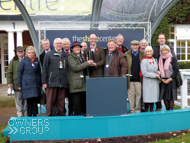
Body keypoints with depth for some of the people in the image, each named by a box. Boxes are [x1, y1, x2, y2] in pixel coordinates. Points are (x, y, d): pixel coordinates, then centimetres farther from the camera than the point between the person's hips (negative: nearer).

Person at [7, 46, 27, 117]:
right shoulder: (13, 61, 6)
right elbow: (9, 72, 5)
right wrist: (9, 82, -3)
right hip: (17, 83, -1)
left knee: (26, 97, 7)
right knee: (18, 98, 2)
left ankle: (24, 110, 19)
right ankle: (19, 111, 11)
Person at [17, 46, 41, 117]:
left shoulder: (37, 61, 10)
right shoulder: (23, 61, 1)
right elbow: (19, 73, 2)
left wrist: (40, 83, 13)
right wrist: (19, 84, -2)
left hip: (36, 84, 3)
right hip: (27, 84, -2)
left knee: (35, 99, 1)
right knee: (29, 99, -1)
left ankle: (34, 114, 10)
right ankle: (29, 114, 10)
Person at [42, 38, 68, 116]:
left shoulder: (65, 55, 13)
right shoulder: (49, 54, 5)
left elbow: (67, 68, 13)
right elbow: (45, 69, 3)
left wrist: (67, 81, 8)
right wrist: (44, 82, -3)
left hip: (62, 82, 2)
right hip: (52, 81, -2)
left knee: (61, 101, 7)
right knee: (50, 101, 1)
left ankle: (62, 115, 15)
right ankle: (49, 116, 10)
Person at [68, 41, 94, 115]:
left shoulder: (82, 56, 21)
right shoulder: (70, 58, -3)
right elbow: (75, 68, -18)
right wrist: (87, 63, -15)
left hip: (84, 83, 7)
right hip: (76, 84, -7)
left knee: (85, 100, 11)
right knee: (76, 102, -4)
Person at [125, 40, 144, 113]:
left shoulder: (142, 55, 7)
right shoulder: (127, 55, 6)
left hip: (138, 79, 0)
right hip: (130, 79, 0)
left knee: (139, 94, 4)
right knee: (131, 94, 4)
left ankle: (137, 109, 15)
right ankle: (132, 109, 13)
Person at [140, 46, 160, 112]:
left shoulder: (155, 60, 13)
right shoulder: (144, 61, -8)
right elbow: (144, 73, -13)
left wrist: (158, 72, -2)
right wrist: (155, 75, -14)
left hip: (155, 82, 6)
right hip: (147, 82, -6)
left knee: (153, 96, 8)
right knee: (147, 97, -4)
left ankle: (151, 110, 18)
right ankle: (146, 110, 7)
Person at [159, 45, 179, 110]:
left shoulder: (173, 58, -3)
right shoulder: (160, 59, 9)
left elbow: (176, 70, -6)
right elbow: (159, 70, 11)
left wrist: (170, 79, -12)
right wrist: (162, 79, -3)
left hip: (171, 80, -4)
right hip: (163, 81, 4)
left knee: (171, 96, -2)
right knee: (164, 96, 4)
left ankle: (171, 110, 8)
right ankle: (167, 109, 16)